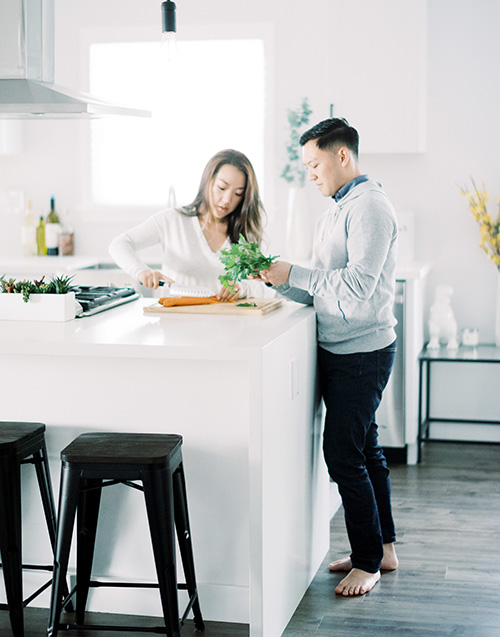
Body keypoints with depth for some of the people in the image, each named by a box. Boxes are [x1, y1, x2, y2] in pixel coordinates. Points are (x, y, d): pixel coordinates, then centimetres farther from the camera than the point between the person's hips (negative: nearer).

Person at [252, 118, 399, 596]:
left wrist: (293, 275, -18)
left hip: (363, 351, -10)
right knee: (364, 449, 15)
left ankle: (368, 561, 4)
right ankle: (383, 547, 25)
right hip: (340, 347, 10)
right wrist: (277, 279, 3)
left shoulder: (369, 207, -15)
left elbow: (356, 286, -24)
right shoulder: (337, 209, 17)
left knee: (343, 454, -7)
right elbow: (319, 289, 19)